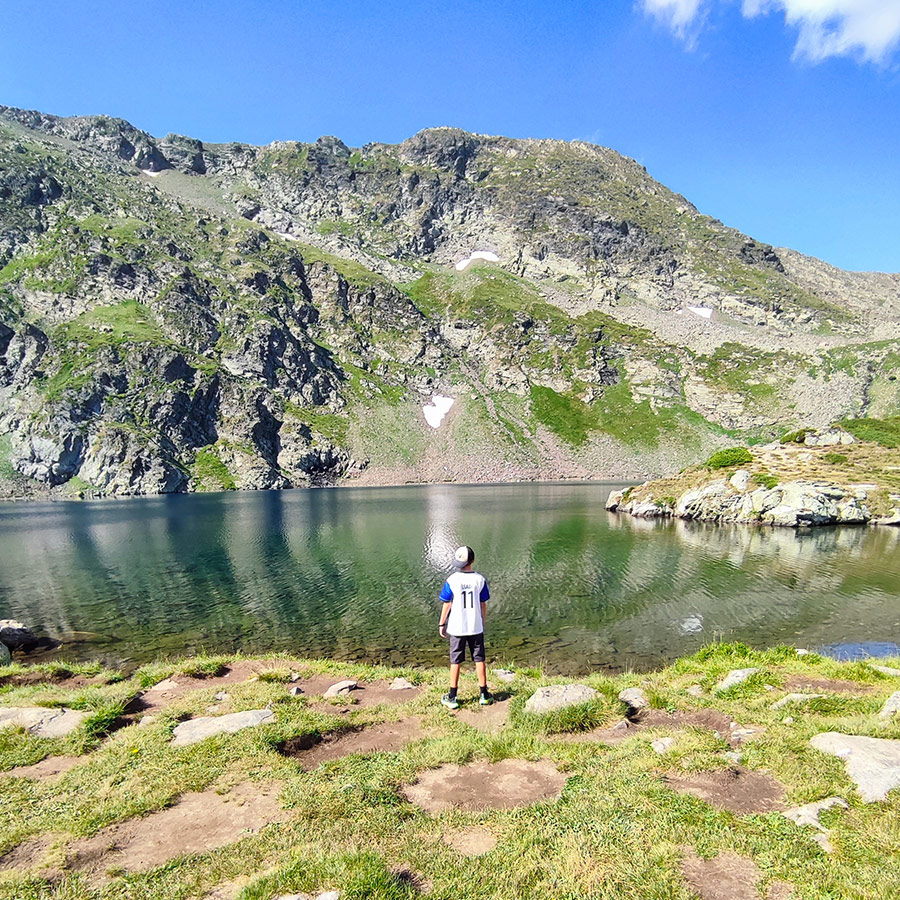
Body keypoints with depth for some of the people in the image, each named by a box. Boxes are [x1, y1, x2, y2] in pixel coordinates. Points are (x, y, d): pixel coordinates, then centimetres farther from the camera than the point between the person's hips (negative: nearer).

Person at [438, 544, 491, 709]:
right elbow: (483, 604, 1)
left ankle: (452, 698, 17)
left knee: (455, 662, 9)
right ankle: (484, 695, 22)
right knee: (479, 660, 14)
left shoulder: (452, 581, -13)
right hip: (476, 627, 2)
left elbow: (446, 605, -6)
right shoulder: (480, 580, -6)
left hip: (456, 628, -1)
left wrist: (441, 624, 6)